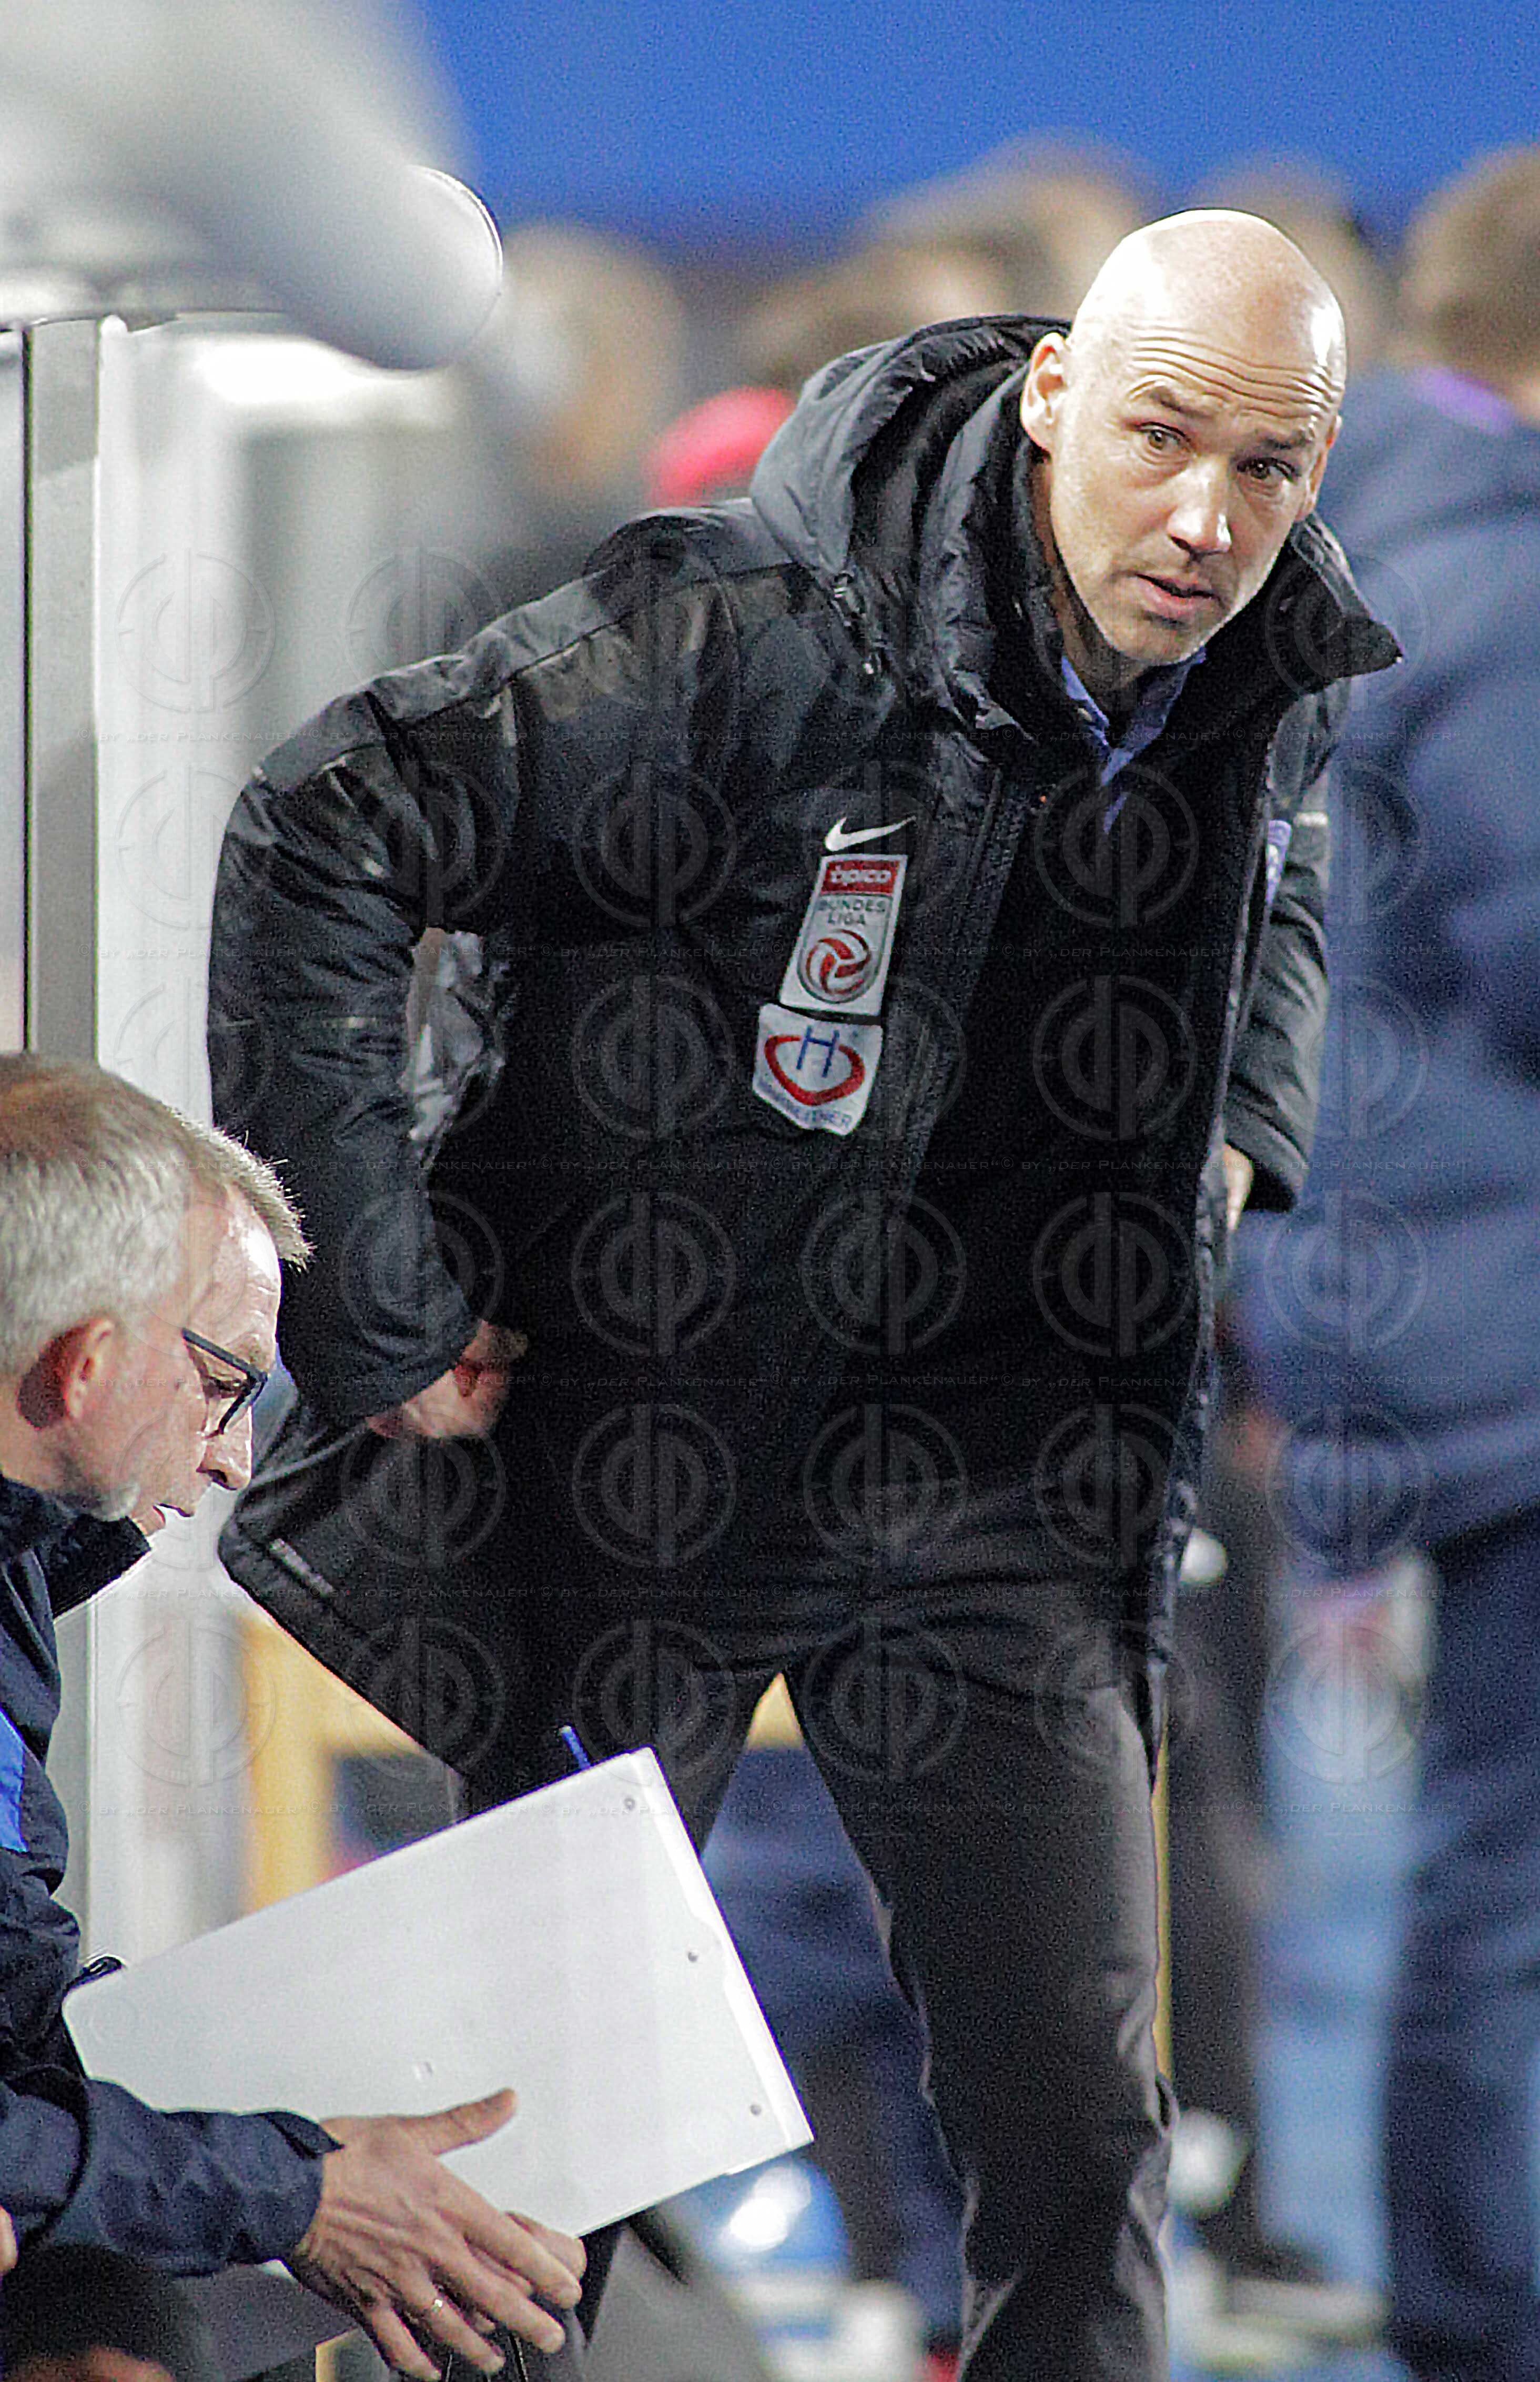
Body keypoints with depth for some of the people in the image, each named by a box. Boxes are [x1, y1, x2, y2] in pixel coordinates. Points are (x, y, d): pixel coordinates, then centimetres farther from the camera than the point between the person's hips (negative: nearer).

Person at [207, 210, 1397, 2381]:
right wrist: (371, 1319, -20)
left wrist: (1238, 1130, 11)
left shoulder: (1276, 677, -3)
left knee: (1079, 2116, 2)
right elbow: (324, 840, -23)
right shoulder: (755, 634, -23)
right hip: (635, 1450, -4)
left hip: (998, 1496, 4)